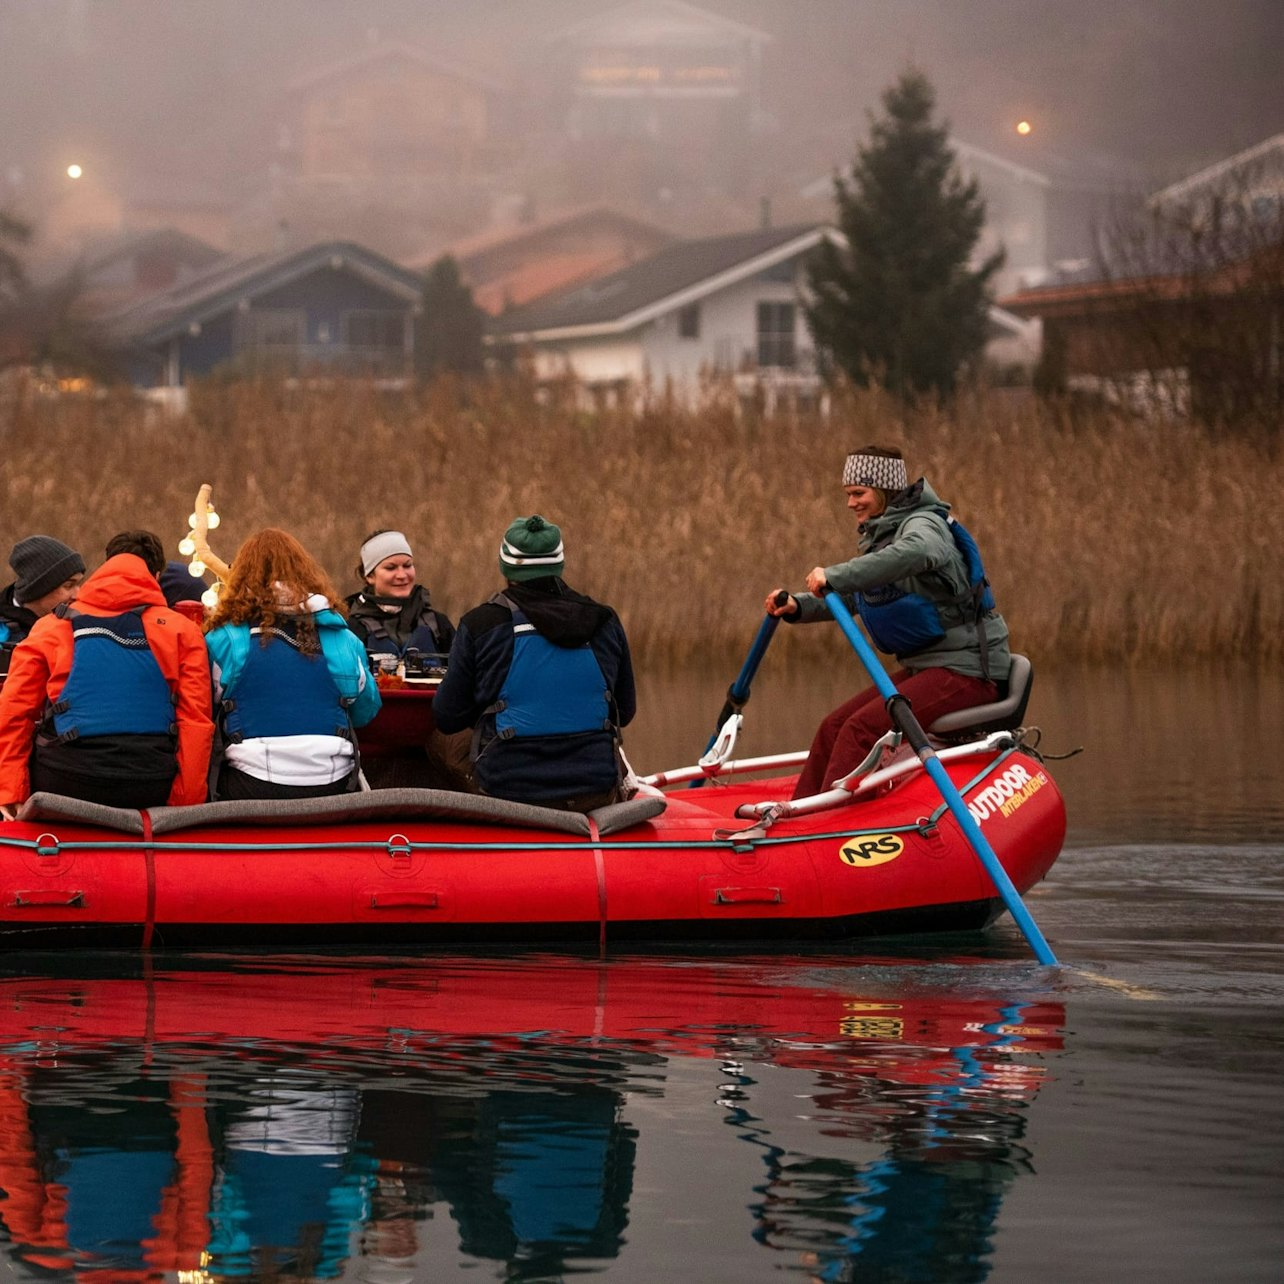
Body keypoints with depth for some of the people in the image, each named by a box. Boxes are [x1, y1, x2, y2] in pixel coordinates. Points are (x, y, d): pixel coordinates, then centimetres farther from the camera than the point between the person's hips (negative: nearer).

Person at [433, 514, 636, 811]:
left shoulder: (479, 625, -4)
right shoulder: (605, 623, 5)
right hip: (595, 792, 3)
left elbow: (447, 718, 2)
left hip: (510, 791, -3)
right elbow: (625, 711, 15)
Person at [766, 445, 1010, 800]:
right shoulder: (881, 535, 17)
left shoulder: (922, 525, -14)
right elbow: (847, 599, 18)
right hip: (924, 665, 10)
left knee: (862, 728, -22)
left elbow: (915, 553, -40)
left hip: (966, 668, -10)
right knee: (834, 726, 3)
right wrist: (797, 606, -1)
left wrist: (834, 576, -43)